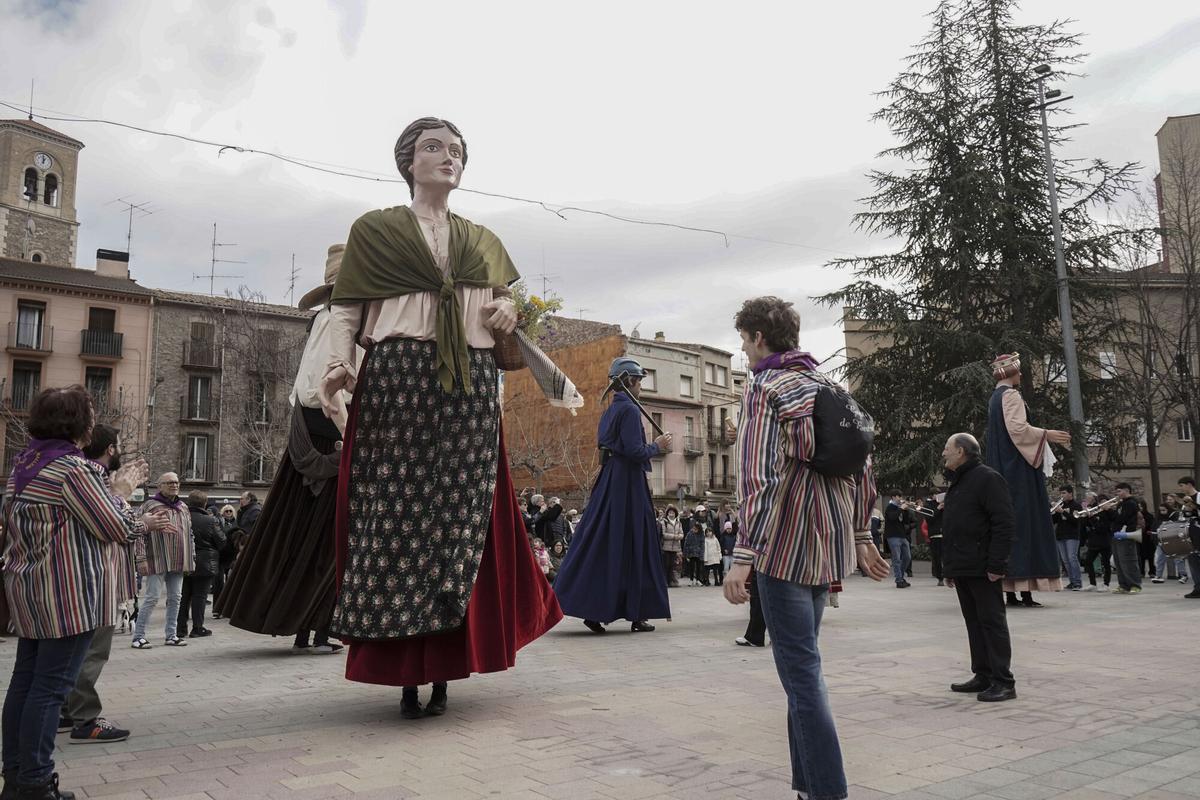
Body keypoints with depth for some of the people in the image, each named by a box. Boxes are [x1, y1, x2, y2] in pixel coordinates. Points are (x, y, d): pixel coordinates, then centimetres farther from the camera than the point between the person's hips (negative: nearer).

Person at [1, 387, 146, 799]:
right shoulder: (74, 468, -17)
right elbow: (118, 528, -14)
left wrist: (109, 491, 15)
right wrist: (121, 493, 3)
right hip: (68, 594, -9)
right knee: (52, 685, -4)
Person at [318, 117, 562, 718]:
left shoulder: (483, 242, 21)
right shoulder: (374, 229, 12)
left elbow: (506, 308, 26)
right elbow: (345, 310, 4)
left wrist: (509, 315, 2)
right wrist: (338, 362, -15)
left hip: (470, 391, 3)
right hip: (395, 382, -3)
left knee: (462, 521, -1)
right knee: (396, 516, -6)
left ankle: (443, 670, 9)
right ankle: (406, 675, 2)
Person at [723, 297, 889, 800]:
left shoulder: (765, 387, -10)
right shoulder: (827, 386, 13)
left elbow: (758, 476, -20)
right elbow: (862, 467, 15)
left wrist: (744, 556, -22)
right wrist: (861, 537, 22)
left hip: (786, 547, -8)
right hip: (830, 547, 8)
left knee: (801, 672, -3)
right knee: (803, 667, 17)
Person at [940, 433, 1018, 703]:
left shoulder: (987, 478, -9)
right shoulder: (957, 483, 20)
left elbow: (1005, 524, -16)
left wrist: (996, 564, -21)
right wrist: (949, 568, 20)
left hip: (983, 569, -9)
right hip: (962, 569, 9)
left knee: (992, 621, -5)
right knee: (974, 623, 12)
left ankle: (1003, 682, 0)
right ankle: (983, 676, 19)